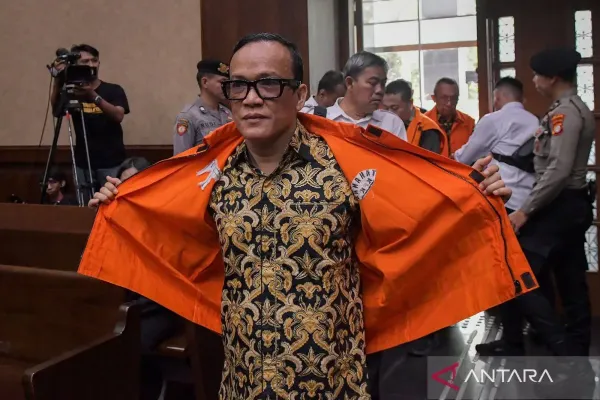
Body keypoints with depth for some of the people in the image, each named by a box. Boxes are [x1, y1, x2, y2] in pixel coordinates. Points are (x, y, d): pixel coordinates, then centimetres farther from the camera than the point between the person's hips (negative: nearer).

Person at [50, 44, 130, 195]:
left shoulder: (113, 90, 2)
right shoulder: (72, 92, 8)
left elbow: (118, 116, -15)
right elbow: (56, 108, -10)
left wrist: (93, 96, -28)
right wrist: (58, 79, -25)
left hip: (111, 163, -2)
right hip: (83, 164, 2)